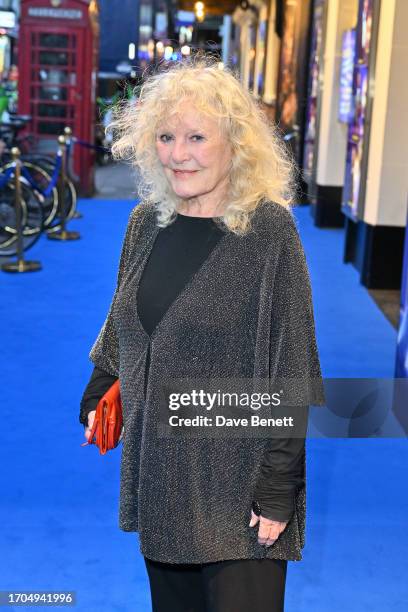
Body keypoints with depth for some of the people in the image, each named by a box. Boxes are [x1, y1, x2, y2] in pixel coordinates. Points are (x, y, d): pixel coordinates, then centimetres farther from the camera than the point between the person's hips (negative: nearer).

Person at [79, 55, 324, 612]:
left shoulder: (269, 230, -13)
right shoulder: (147, 222, 3)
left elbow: (291, 367, -13)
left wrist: (277, 488, -13)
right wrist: (99, 396, 12)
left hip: (237, 486, -5)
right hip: (158, 470, 5)